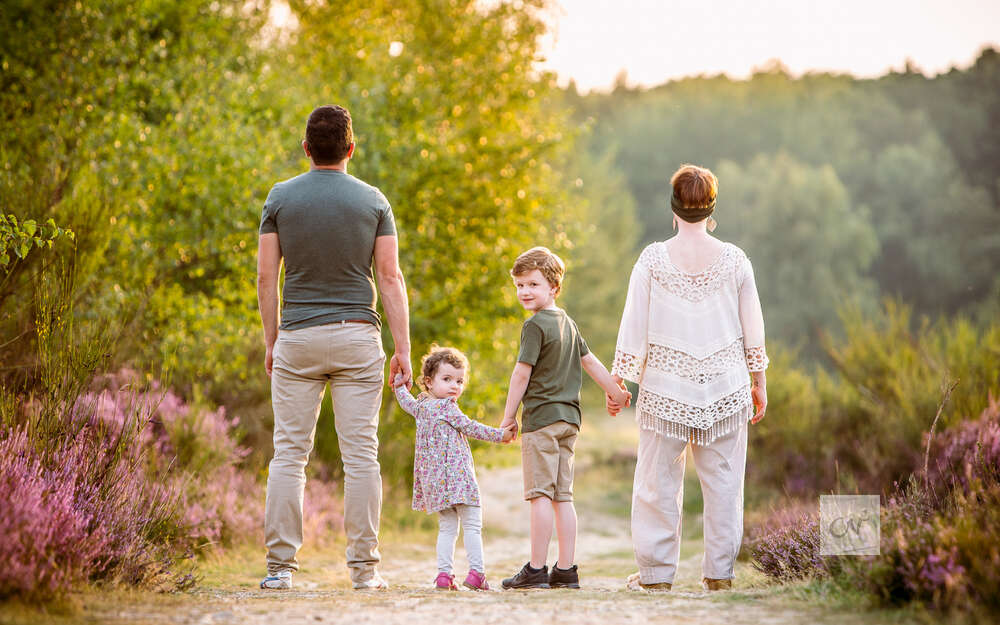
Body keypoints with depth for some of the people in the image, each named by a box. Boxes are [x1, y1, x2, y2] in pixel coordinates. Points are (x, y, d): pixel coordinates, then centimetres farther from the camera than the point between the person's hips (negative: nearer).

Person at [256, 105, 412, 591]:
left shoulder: (281, 198, 2)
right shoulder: (372, 200, 2)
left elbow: (266, 276, 1)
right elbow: (390, 278, -1)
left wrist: (270, 342, 9)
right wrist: (403, 348, 1)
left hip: (297, 336, 0)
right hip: (357, 336, 0)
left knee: (289, 454, 3)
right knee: (361, 455, 1)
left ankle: (280, 565, 1)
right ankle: (364, 567, 1)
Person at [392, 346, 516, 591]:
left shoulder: (421, 406, 14)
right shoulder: (447, 407, -10)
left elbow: (407, 403, 35)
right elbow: (470, 427, -7)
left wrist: (399, 385, 54)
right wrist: (499, 435, 0)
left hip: (434, 480, 8)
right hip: (457, 476, -8)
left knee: (447, 527, 10)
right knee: (472, 524, -4)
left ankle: (443, 574, 2)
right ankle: (476, 573, -10)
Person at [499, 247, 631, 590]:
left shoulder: (535, 324, -10)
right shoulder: (567, 323, 15)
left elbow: (522, 373, -13)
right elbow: (590, 360, 23)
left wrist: (508, 416, -6)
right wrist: (615, 391, 33)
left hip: (541, 418, -8)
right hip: (569, 418, 8)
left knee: (541, 494, -7)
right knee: (563, 496, 7)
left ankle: (536, 570, -7)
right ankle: (566, 570, 7)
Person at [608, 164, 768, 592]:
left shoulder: (653, 260, -5)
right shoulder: (734, 260, -2)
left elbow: (633, 328, -2)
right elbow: (753, 330, 4)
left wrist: (617, 379, 7)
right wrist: (759, 382, 14)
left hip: (666, 386, -1)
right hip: (725, 387, 1)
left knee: (658, 480, 7)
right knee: (722, 480, 8)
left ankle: (656, 571, 8)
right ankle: (719, 572, 9)